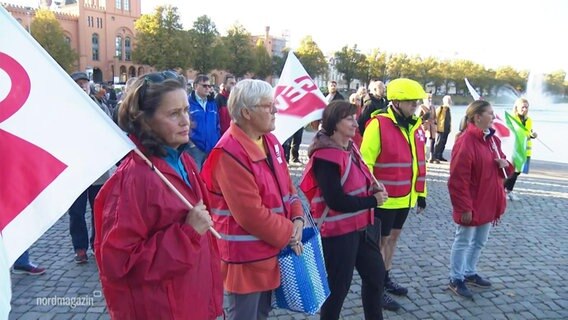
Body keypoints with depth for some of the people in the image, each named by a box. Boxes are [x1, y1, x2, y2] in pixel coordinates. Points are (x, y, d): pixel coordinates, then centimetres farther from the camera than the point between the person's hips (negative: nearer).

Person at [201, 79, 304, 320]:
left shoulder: (270, 141, 5)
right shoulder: (229, 153, -24)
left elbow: (286, 186, 12)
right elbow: (251, 213, -26)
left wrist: (297, 218, -5)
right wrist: (288, 234, -15)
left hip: (269, 250, 9)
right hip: (244, 257, -8)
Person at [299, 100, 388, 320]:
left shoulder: (349, 147, 6)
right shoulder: (326, 156, -22)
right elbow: (336, 201, -27)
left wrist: (374, 188, -5)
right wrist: (373, 200, -16)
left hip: (359, 226, 10)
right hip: (337, 231, -9)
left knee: (376, 273, 21)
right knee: (338, 286, 6)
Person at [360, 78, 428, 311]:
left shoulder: (415, 127, 5)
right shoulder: (378, 125, -18)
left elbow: (419, 162, 14)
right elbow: (366, 162, -18)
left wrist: (421, 192, 16)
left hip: (405, 197, 7)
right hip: (384, 198, -7)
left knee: (393, 236, 20)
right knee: (381, 240, 4)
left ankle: (385, 278, 38)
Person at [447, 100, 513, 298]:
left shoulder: (492, 139, 6)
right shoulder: (465, 142, -21)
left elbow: (501, 166, 20)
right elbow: (459, 179, -23)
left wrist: (505, 164, -5)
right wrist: (464, 207, -22)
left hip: (488, 202, 9)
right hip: (471, 204, -8)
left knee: (480, 241, 21)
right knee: (463, 241, 6)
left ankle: (470, 273, 38)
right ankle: (456, 279, 21)